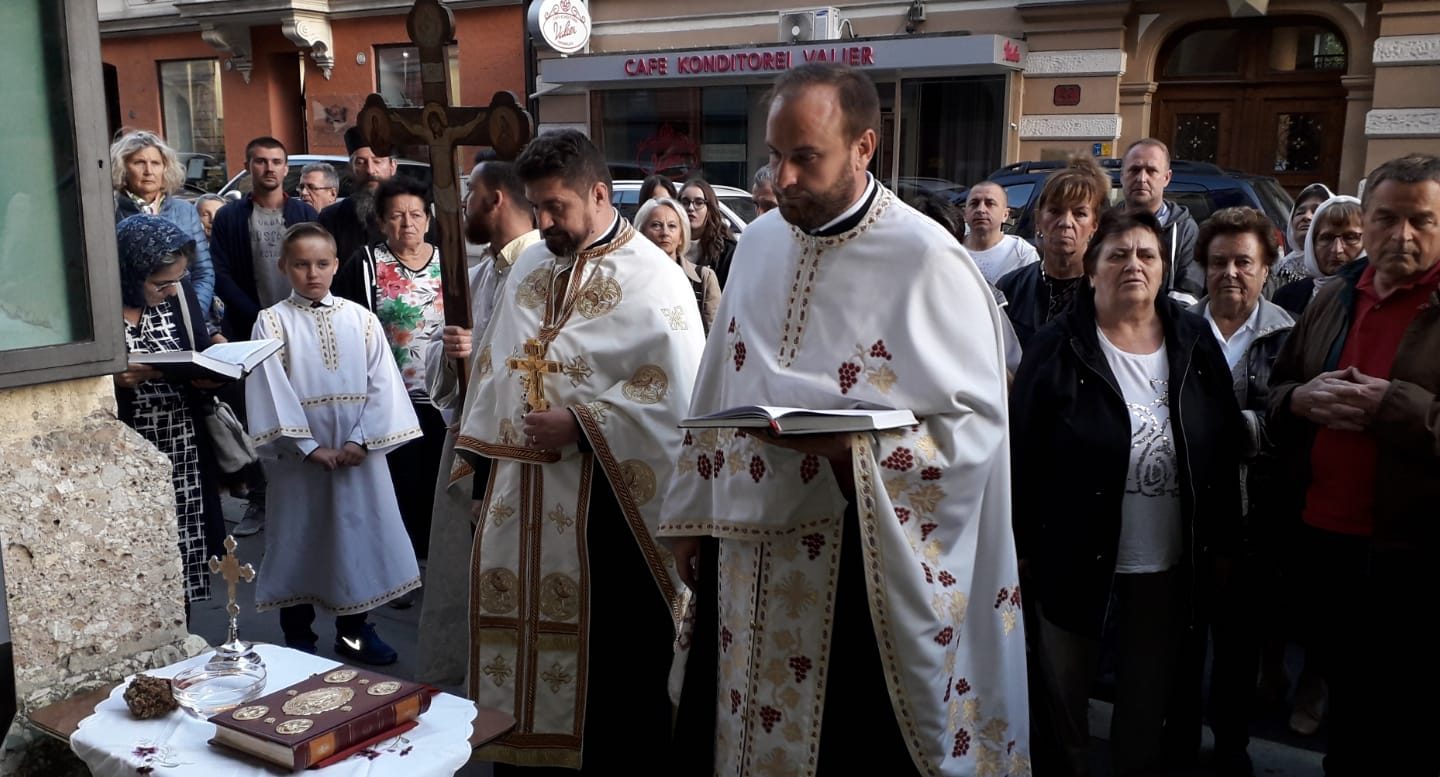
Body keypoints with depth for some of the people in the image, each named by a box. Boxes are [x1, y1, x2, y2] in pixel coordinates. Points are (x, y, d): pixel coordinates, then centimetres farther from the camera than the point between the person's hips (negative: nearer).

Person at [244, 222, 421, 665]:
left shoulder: (361, 319, 3)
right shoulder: (273, 321, -2)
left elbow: (382, 383, -2)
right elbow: (272, 392, -8)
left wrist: (360, 440, -12)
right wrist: (310, 447, -14)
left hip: (359, 451, 2)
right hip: (299, 454, -2)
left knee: (359, 530, 9)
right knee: (301, 537, 8)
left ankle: (353, 629, 25)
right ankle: (297, 636, 23)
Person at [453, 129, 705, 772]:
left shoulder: (652, 280, -9)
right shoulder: (528, 267, 12)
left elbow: (675, 398, -16)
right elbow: (493, 369, 16)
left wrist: (580, 424, -18)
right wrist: (483, 469, 12)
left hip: (602, 503, -6)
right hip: (517, 495, 6)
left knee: (610, 668, 4)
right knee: (517, 648, 14)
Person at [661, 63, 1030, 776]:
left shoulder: (928, 261, -13)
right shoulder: (757, 243, 6)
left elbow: (979, 418, -12)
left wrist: (854, 446, -25)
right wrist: (692, 517, 12)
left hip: (864, 562, -5)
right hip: (748, 552, 6)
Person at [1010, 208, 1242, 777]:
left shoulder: (1195, 343, 1)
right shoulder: (1058, 348, -9)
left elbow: (1225, 448, 4)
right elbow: (1021, 452, -8)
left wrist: (1222, 542, 4)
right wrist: (1020, 545, -9)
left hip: (1172, 564, 3)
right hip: (1075, 555, -2)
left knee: (1150, 698, 17)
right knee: (1064, 688, 14)